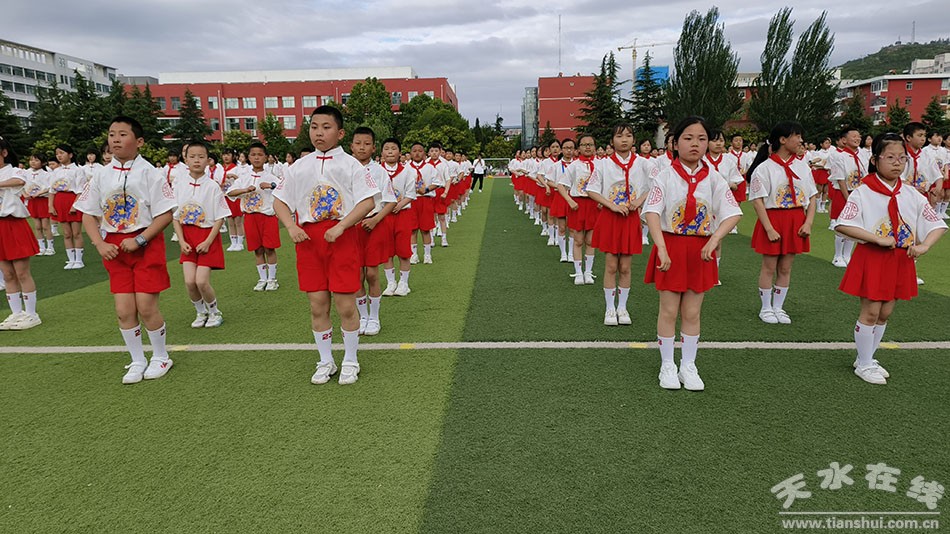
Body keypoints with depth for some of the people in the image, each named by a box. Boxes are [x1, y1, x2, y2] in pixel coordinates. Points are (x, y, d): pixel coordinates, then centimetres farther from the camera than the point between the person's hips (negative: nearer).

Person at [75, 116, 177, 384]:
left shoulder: (148, 172, -8)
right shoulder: (102, 175, 5)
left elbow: (165, 214, -11)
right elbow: (88, 214, 9)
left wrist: (139, 240, -16)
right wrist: (100, 244, -5)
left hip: (146, 244, -4)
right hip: (115, 248, 4)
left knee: (146, 306, -5)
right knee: (124, 310, 4)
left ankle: (161, 357, 17)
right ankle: (137, 361, 20)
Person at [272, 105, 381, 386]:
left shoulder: (350, 164, 0)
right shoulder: (299, 167, 11)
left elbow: (368, 200, -9)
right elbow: (280, 199, 15)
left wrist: (340, 227, -18)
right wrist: (291, 227, -4)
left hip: (342, 237, -4)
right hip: (308, 239, 4)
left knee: (345, 304, -1)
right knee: (317, 304, 8)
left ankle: (350, 360, 18)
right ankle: (325, 362, 24)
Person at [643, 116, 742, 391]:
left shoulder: (714, 178, 2)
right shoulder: (666, 176, -6)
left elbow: (733, 213, -6)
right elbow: (652, 213, -16)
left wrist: (715, 238, -23)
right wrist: (662, 249, -28)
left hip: (701, 250, 2)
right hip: (671, 247, -2)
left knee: (692, 312, 10)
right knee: (669, 310, 5)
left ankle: (688, 366, 24)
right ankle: (667, 365, 20)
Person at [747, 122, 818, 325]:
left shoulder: (802, 166, 8)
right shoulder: (764, 168, -8)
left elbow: (812, 198, 9)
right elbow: (757, 201, -13)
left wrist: (808, 223, -4)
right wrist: (769, 229, -17)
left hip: (796, 222, 4)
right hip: (772, 220, -4)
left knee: (785, 268, 10)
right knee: (769, 267, 4)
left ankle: (778, 307, 22)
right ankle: (766, 308, 18)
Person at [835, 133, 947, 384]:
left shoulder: (912, 195, 4)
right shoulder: (863, 193, -10)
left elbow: (938, 225, 7)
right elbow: (842, 225, -21)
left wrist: (924, 245, -11)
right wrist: (878, 239, -23)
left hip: (901, 261, 5)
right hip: (872, 258, -5)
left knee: (885, 314, 13)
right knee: (870, 312, 0)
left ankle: (868, 358, 28)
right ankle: (864, 364, 14)